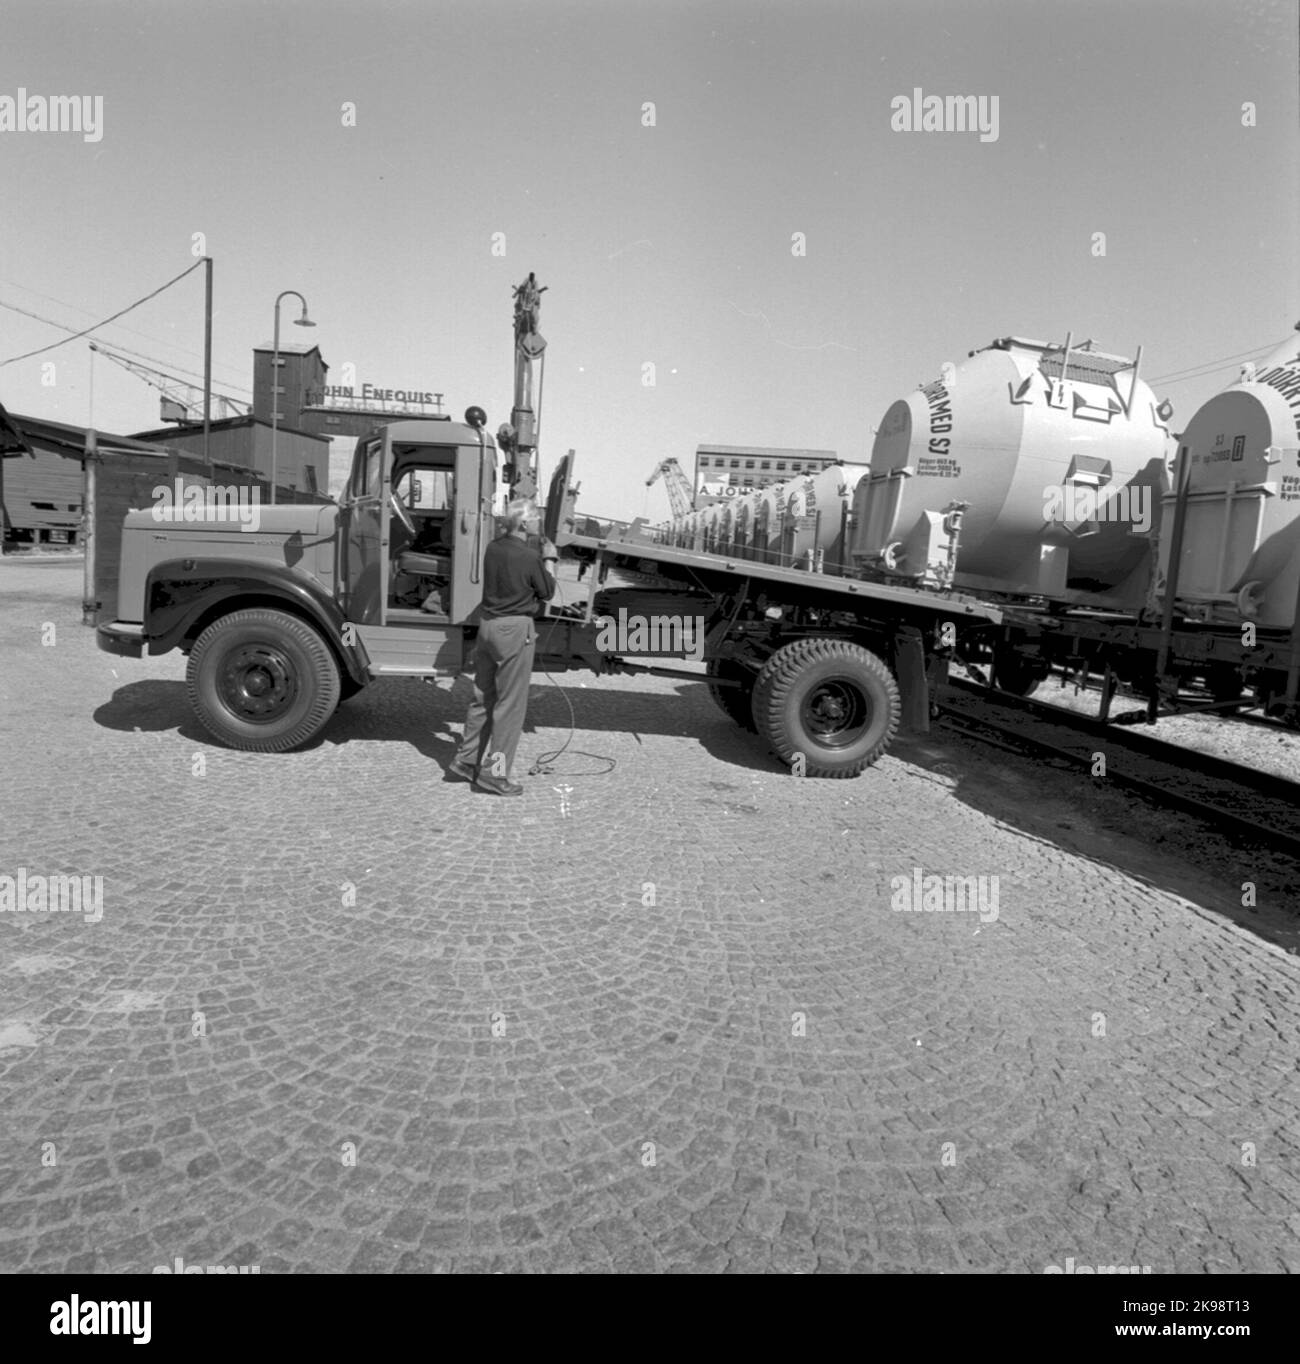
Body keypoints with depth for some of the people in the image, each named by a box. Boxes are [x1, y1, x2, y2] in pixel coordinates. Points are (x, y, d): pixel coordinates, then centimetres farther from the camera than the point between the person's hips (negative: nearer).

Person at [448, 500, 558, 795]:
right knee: (510, 704, 2)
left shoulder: (493, 549, 3)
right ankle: (493, 773, 7)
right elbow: (547, 592, -3)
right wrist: (549, 559, 8)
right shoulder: (529, 557, -16)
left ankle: (465, 760, 25)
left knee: (483, 698, 18)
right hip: (515, 629, -7)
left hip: (488, 624, 7)